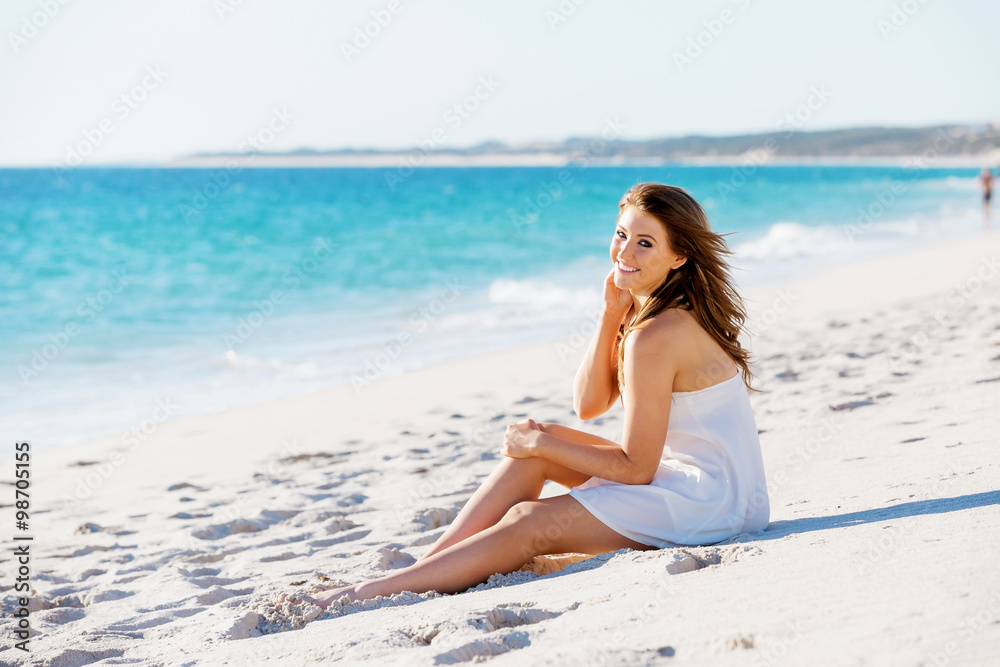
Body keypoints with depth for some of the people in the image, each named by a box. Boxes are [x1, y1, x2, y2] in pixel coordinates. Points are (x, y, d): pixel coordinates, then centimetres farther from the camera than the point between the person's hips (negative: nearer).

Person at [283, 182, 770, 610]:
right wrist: (611, 314, -4)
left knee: (529, 525, -17)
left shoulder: (655, 338, -22)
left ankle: (364, 595, -17)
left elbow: (635, 469, -18)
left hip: (711, 502, -10)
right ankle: (424, 567, 1)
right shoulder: (658, 307, 8)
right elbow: (588, 404, 6)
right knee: (533, 441, 5)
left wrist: (541, 444, -8)